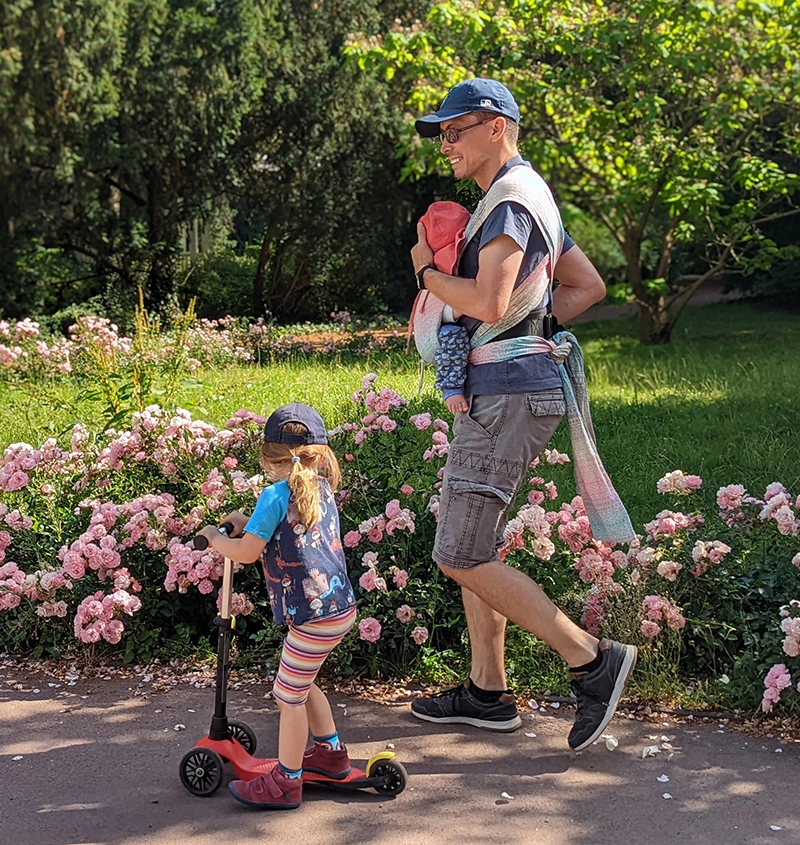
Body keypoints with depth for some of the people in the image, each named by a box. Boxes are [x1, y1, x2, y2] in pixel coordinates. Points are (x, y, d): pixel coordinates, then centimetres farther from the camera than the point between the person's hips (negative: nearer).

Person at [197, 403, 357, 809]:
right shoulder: (322, 489, 10)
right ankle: (330, 752, 38)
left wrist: (214, 537, 4)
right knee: (300, 683, 25)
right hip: (340, 605, 9)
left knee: (288, 695, 4)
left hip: (315, 616, -9)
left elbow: (246, 553, -14)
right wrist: (248, 525, 16)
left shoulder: (276, 495, -15)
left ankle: (286, 782, 14)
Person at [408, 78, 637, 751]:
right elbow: (589, 286, 25)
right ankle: (487, 692, 21)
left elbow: (488, 302, -24)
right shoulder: (530, 197, 21)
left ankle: (591, 659, -6)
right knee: (472, 545, 14)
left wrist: (427, 272, -7)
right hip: (499, 391, 11)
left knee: (463, 556, -11)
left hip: (509, 393, -11)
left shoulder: (511, 198, -11)